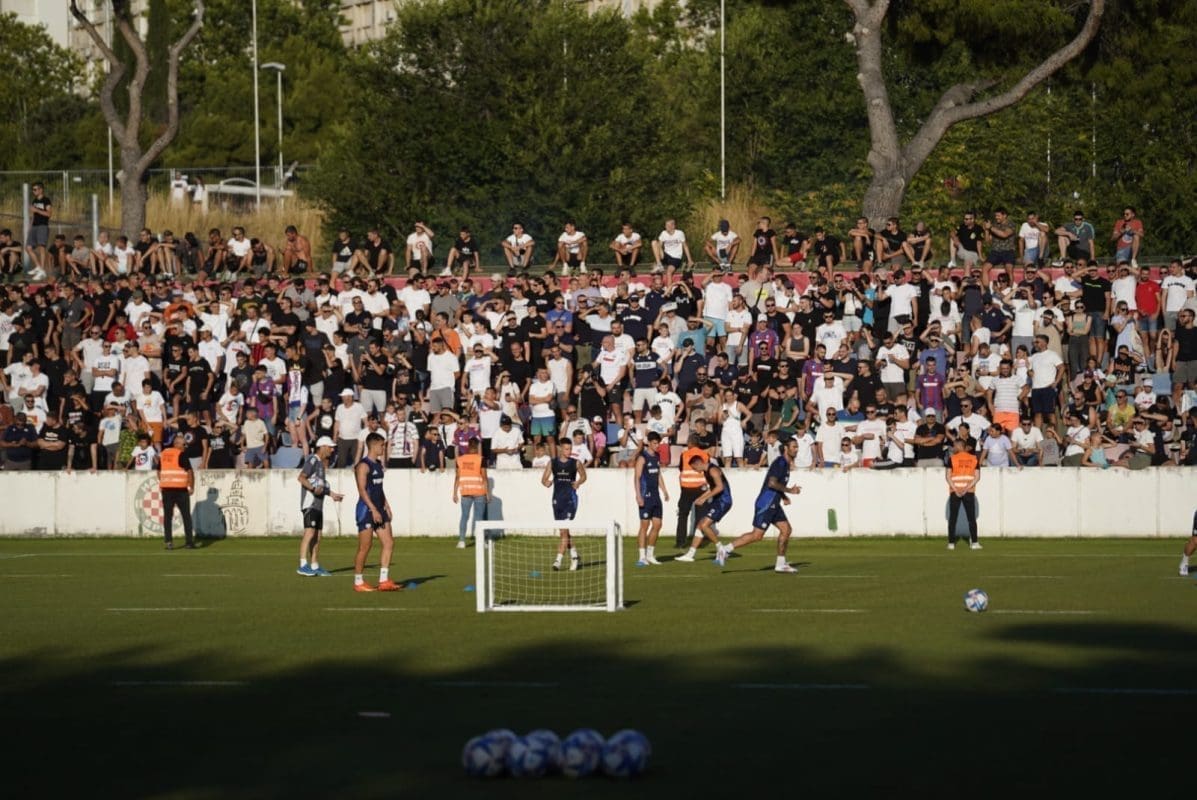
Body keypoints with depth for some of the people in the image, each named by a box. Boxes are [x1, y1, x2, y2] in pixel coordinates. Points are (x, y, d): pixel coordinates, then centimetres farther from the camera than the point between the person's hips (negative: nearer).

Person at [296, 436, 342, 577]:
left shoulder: (322, 463, 21)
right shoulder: (313, 460, -9)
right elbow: (301, 477, -20)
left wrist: (332, 494, 31)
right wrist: (313, 488, -31)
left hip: (318, 504, 10)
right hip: (309, 503, -10)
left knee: (317, 536, 11)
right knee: (309, 532, -19)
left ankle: (315, 566, 16)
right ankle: (303, 565, -26)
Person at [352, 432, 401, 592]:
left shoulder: (378, 464, 16)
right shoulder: (364, 466, -12)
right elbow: (362, 490, -18)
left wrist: (386, 506, 16)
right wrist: (373, 510, -21)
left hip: (378, 510, 9)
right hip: (366, 510, -9)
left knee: (389, 543, 2)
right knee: (365, 547, -4)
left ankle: (384, 581, 3)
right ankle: (358, 582, 5)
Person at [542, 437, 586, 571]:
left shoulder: (575, 463, 0)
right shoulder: (553, 462, 5)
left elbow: (583, 476, 15)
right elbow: (544, 478, 9)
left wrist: (578, 482, -6)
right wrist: (546, 482, -14)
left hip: (570, 498, -4)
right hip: (557, 499, 4)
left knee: (564, 530, -14)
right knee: (563, 531, 11)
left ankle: (559, 559, -14)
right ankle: (574, 557, 27)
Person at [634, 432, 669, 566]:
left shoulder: (657, 456, 13)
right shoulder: (642, 458, -9)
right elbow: (637, 477, -13)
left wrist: (664, 490, 19)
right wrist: (638, 495, -20)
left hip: (656, 495, 7)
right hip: (646, 495, -7)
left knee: (657, 525, 6)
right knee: (645, 526, -5)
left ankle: (650, 555, 17)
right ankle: (642, 557, -2)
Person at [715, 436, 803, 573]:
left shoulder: (786, 463, 16)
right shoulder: (780, 463, -15)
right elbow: (772, 483, -24)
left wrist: (783, 496, 13)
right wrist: (789, 490, -16)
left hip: (773, 505, 10)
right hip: (765, 504, -10)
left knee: (786, 530, 6)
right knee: (757, 535, -11)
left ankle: (781, 564, 11)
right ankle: (725, 550, -6)